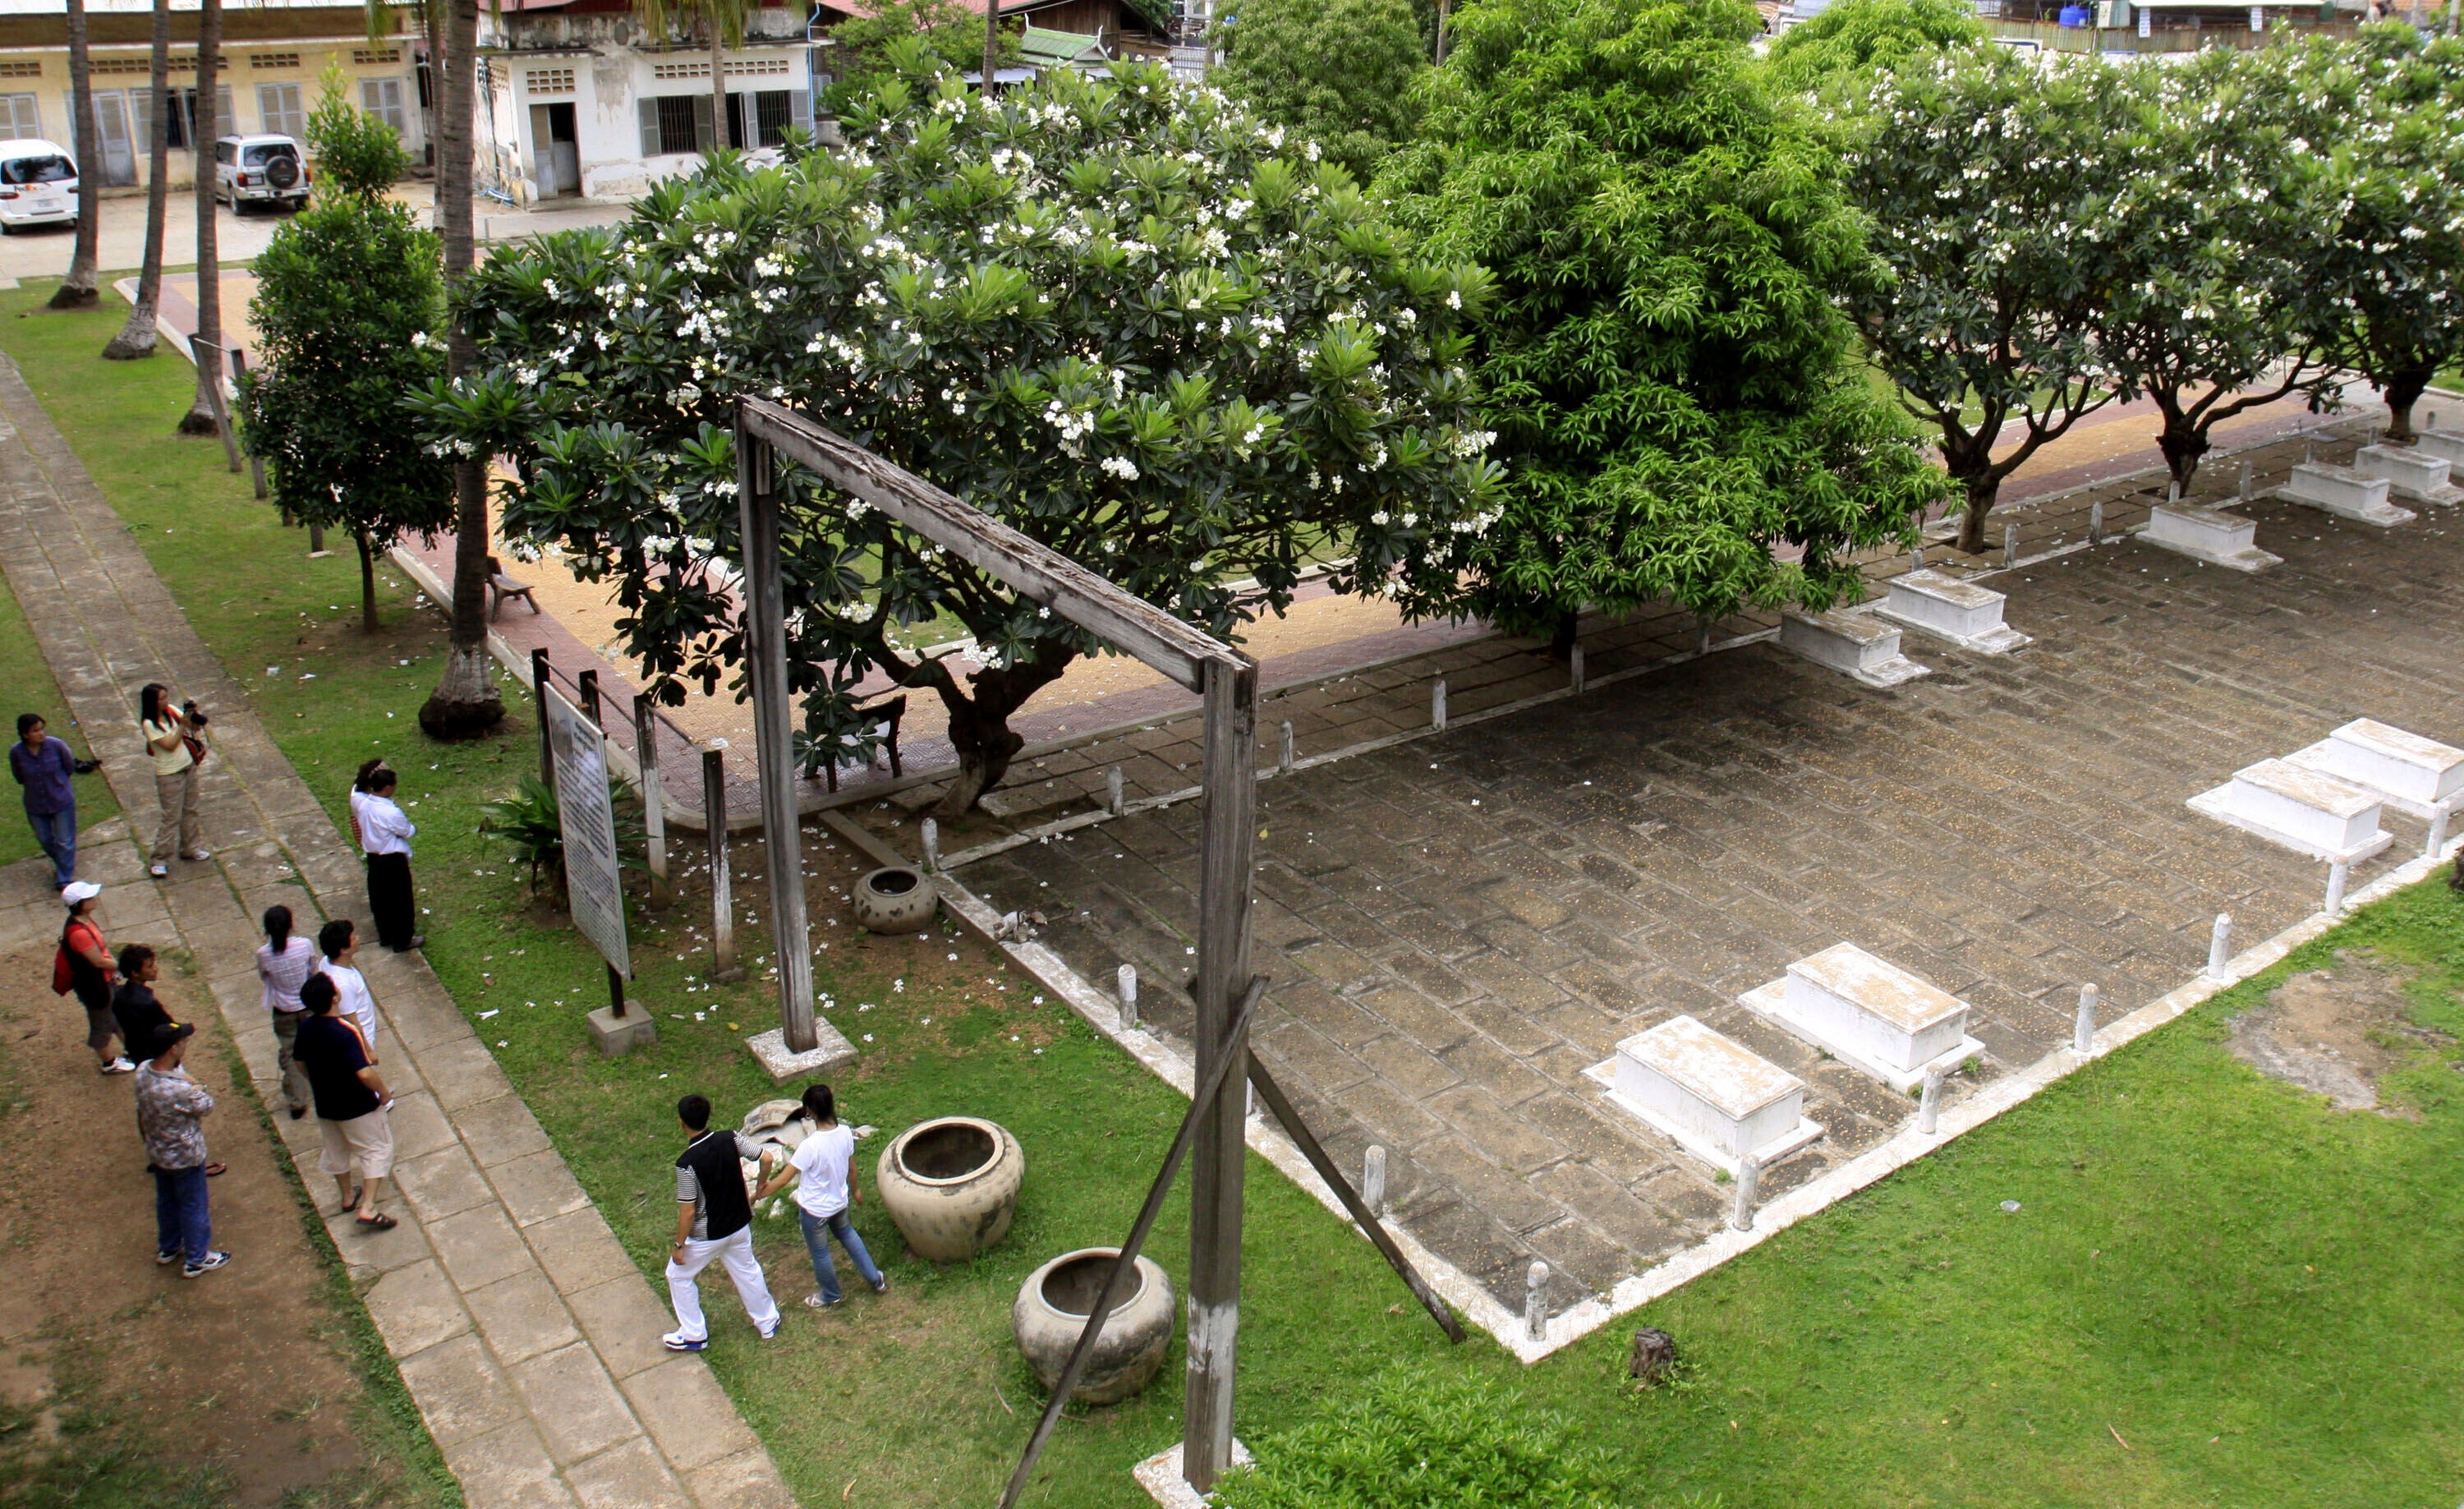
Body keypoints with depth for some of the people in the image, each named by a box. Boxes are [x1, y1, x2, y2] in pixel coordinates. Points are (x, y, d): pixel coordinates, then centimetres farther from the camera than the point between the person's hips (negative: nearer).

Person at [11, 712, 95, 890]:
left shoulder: (56, 745, -23)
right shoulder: (16, 752, -18)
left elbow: (70, 767, -4)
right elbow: (19, 777, 1)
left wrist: (57, 782, 5)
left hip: (62, 801, -2)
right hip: (35, 805, 2)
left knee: (65, 842, 6)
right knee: (45, 840, 22)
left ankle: (64, 879, 20)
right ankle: (60, 864, 50)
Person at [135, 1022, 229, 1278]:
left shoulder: (143, 1071, -14)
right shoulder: (180, 1090, -39)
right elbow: (207, 1107, -19)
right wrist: (196, 1087, -5)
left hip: (157, 1153, 8)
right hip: (185, 1158, -8)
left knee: (166, 1200, 28)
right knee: (194, 1206, 13)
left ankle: (168, 1248, 48)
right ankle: (196, 1260, 30)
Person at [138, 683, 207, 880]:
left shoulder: (171, 711, -1)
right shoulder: (150, 724, -19)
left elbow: (193, 725, 5)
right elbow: (170, 745, -22)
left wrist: (194, 725, -17)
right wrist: (182, 725, -26)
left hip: (189, 766, 7)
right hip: (169, 775, -7)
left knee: (190, 811, 17)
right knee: (171, 817, -3)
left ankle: (191, 847, 33)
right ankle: (160, 860, 6)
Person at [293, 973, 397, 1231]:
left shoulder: (305, 1027, -9)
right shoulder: (346, 1032, -31)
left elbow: (301, 1062, 7)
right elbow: (365, 1073, -35)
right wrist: (384, 1093, -17)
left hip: (325, 1105, 7)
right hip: (358, 1108, -7)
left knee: (336, 1150, 27)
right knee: (377, 1150, 10)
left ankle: (347, 1196, 47)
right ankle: (368, 1209, 4)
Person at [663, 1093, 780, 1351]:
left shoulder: (687, 1163, -29)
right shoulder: (730, 1140, -14)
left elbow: (687, 1212, -23)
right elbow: (766, 1158, -9)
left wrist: (679, 1245, -9)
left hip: (706, 1235, -5)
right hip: (739, 1225, 5)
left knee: (678, 1276, 20)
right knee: (747, 1270, 26)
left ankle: (694, 1335, 31)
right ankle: (768, 1322, 41)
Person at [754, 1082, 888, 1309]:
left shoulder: (810, 1146, -34)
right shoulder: (845, 1133, -16)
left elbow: (783, 1180, -26)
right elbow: (852, 1167, 1)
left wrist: (756, 1196, -12)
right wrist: (854, 1190, 20)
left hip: (815, 1210, -6)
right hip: (840, 1201, 6)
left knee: (820, 1253, 20)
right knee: (847, 1234, 34)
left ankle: (830, 1296, 45)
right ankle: (876, 1280, 44)